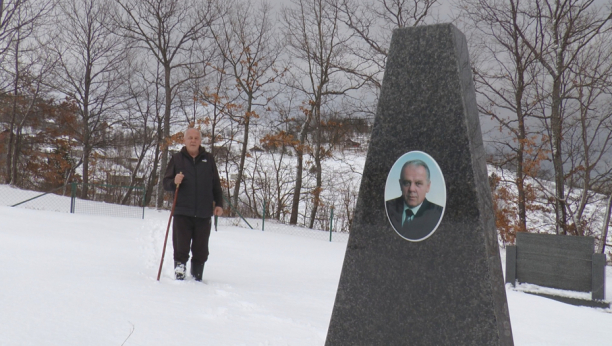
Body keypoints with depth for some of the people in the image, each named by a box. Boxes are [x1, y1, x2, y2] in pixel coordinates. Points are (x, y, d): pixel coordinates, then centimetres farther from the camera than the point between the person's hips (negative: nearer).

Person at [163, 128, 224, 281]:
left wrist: (219, 204, 7)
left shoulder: (208, 159, 11)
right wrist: (174, 182, -14)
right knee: (181, 248, -3)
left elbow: (216, 184, 14)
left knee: (201, 250, 6)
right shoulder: (177, 159, 7)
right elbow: (166, 183, 7)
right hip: (182, 212, -1)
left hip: (203, 214, 1)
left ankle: (197, 277, 18)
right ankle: (179, 273, 10)